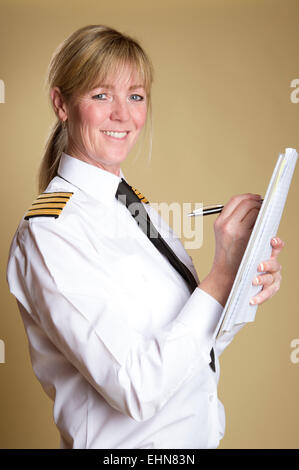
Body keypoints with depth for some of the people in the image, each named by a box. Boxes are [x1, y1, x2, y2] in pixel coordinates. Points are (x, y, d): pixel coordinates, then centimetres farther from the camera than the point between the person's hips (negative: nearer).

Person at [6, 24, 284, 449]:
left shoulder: (138, 207, 1)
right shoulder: (48, 232, -21)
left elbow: (195, 344, 5)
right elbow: (137, 389, -26)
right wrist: (224, 272, -26)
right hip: (127, 439, -7)